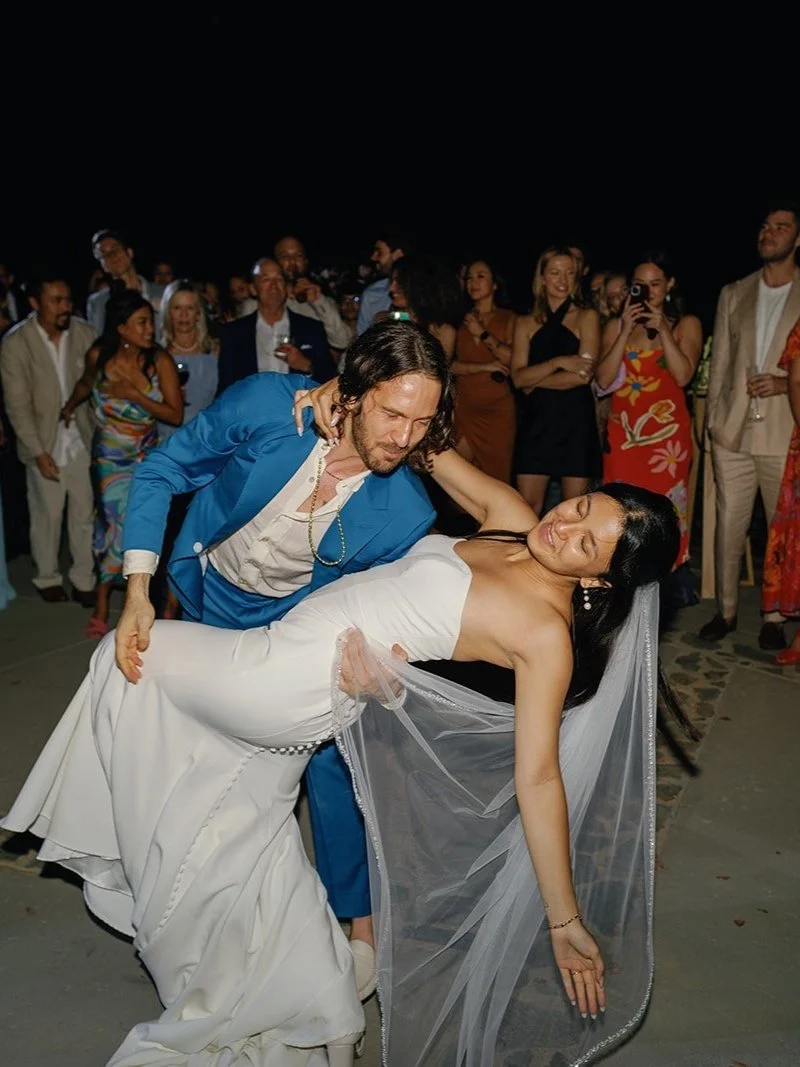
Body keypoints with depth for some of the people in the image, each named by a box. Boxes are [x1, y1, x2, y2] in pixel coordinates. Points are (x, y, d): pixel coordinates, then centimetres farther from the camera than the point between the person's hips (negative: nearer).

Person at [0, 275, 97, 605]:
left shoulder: (84, 333, -7)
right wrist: (39, 452, -13)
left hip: (83, 439, 2)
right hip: (45, 443, -2)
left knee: (84, 513, 10)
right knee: (47, 514, 13)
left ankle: (83, 578, 26)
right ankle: (47, 578, 33)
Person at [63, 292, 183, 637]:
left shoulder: (160, 361, -14)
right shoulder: (99, 356, -11)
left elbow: (176, 415, -17)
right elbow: (86, 384, 13)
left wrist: (133, 394, -24)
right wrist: (69, 408, 32)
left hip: (147, 457, 1)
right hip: (110, 457, -1)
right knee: (118, 521, -5)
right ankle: (102, 605, 9)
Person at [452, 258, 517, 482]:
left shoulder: (508, 318, 6)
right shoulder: (461, 319, 12)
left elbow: (515, 360, -7)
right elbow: (449, 364, 2)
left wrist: (483, 334, -6)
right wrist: (485, 367, -9)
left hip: (498, 407, -1)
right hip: (464, 407, 2)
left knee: (496, 476, 1)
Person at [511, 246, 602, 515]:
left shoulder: (586, 317, 3)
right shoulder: (526, 323, 10)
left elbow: (583, 375, -8)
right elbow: (518, 377, -2)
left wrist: (535, 381, -4)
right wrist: (558, 362, -14)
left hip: (576, 421, -2)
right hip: (536, 421, 2)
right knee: (527, 506, 0)